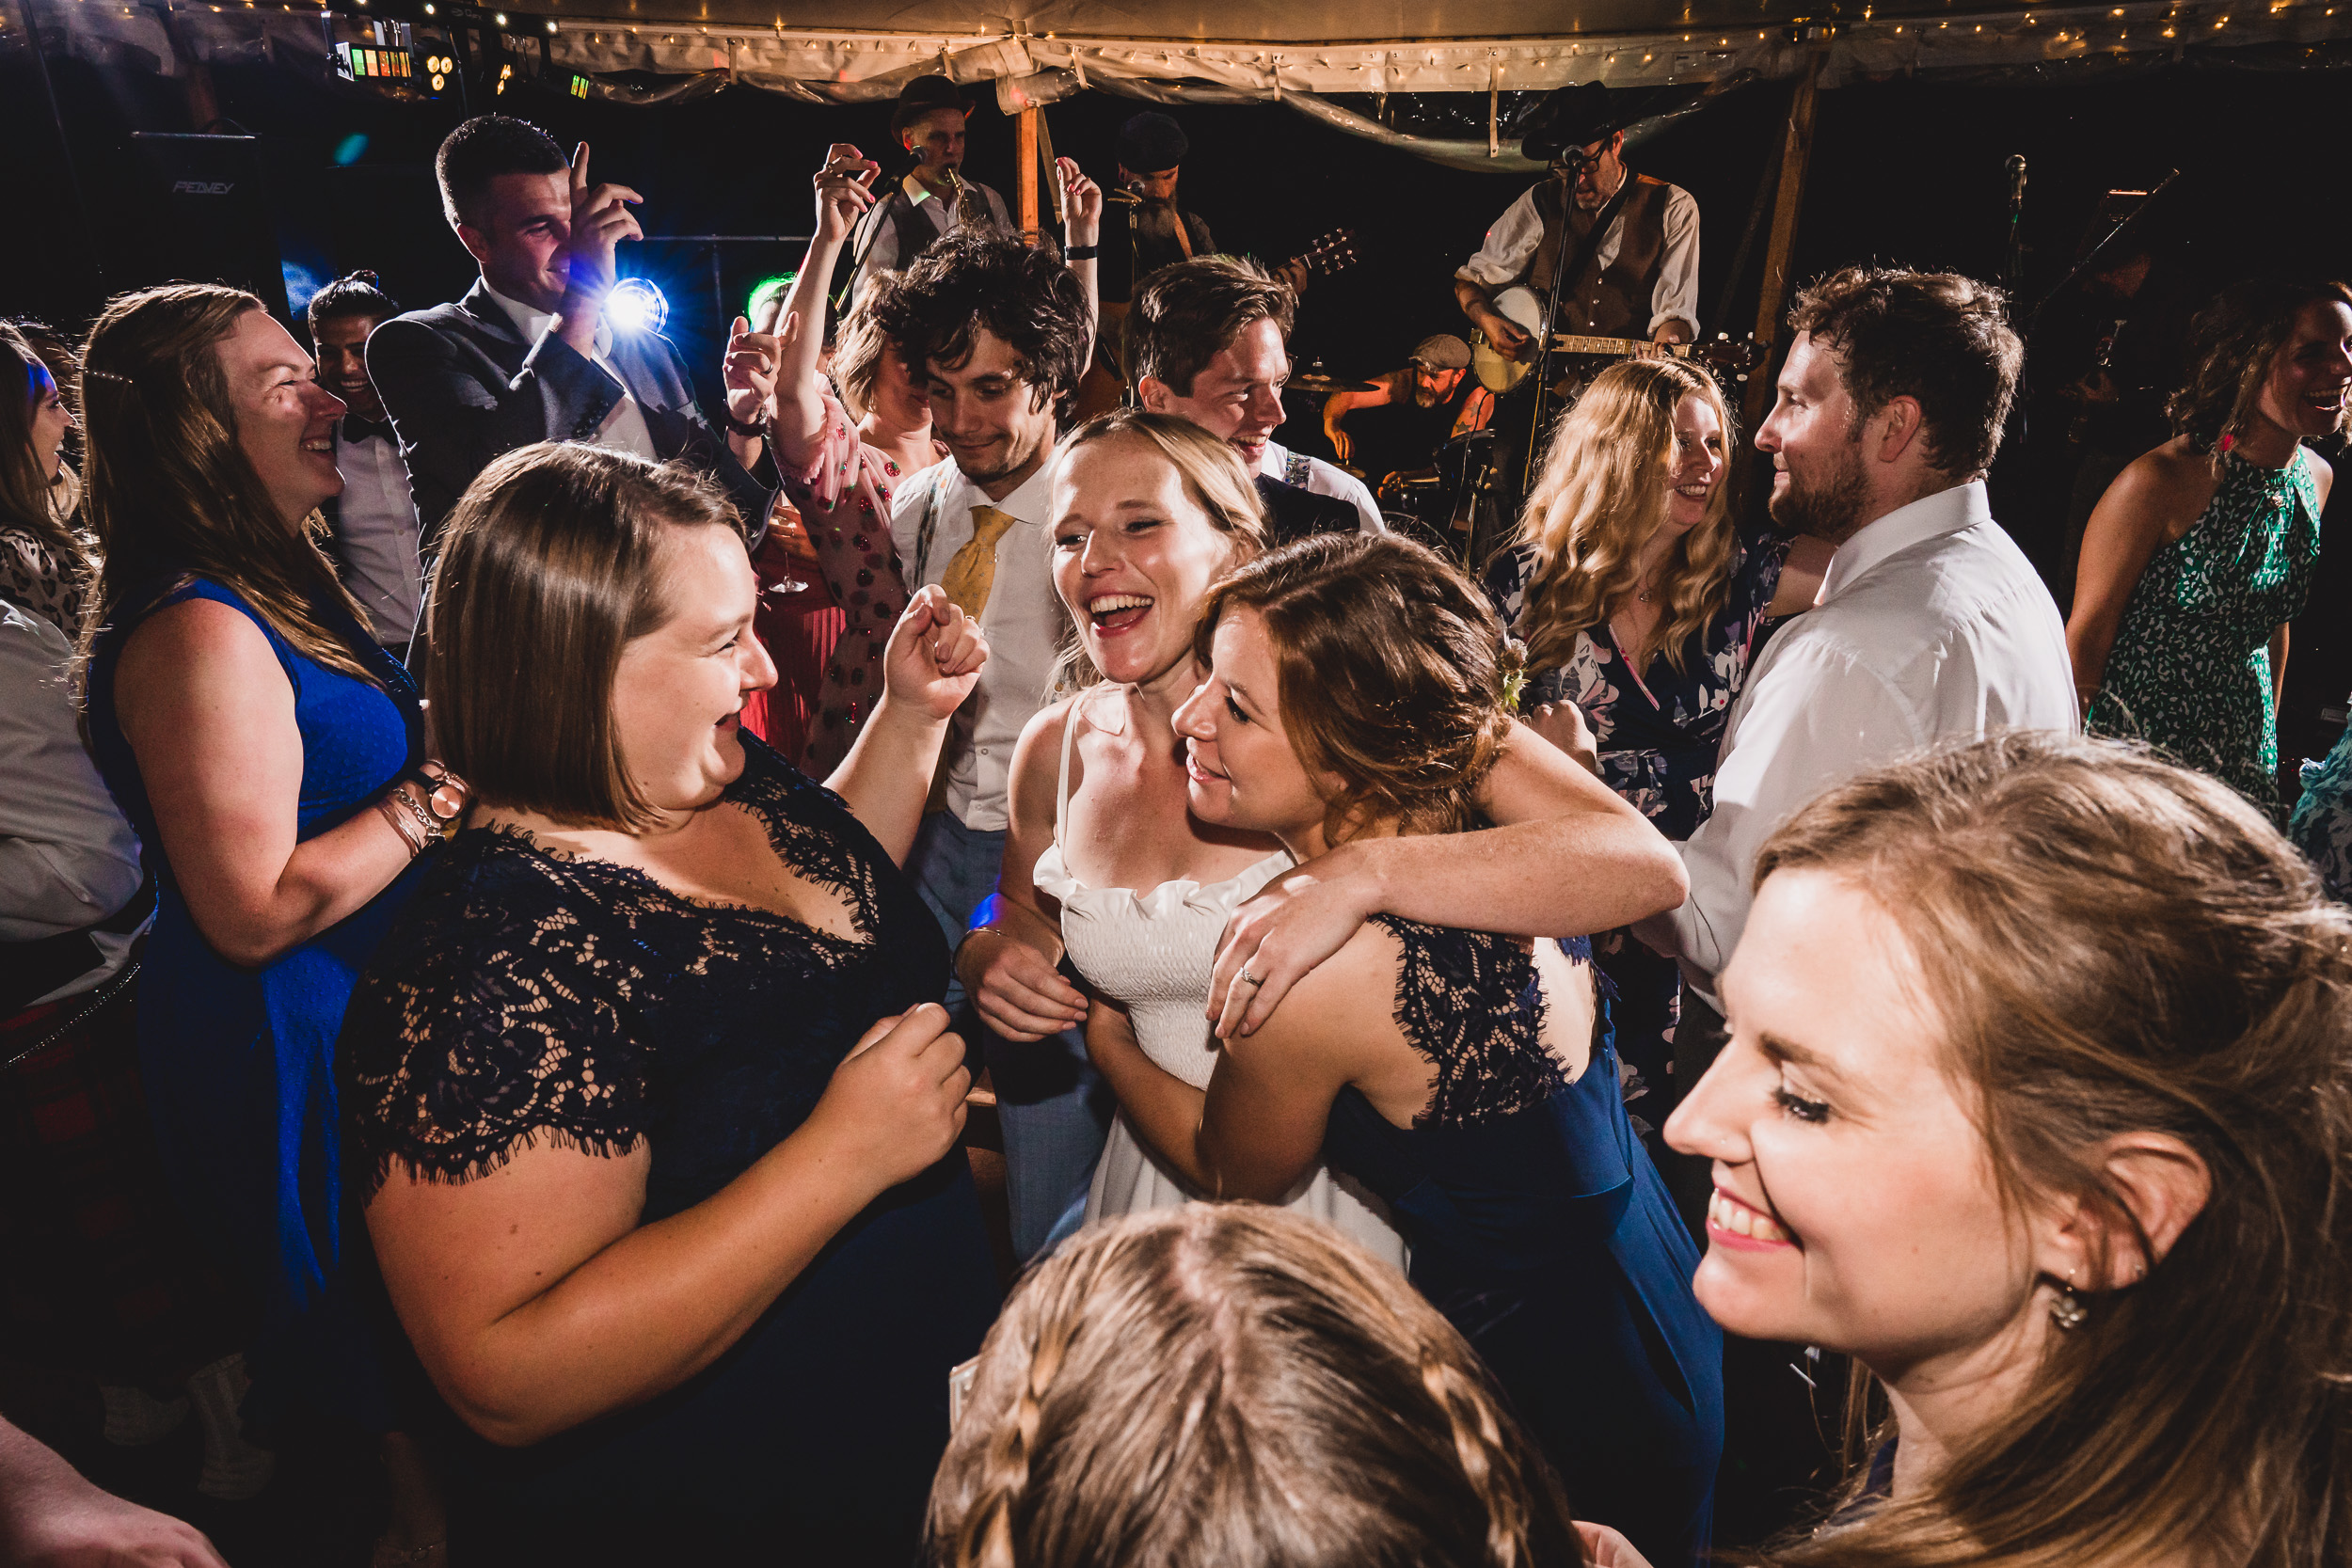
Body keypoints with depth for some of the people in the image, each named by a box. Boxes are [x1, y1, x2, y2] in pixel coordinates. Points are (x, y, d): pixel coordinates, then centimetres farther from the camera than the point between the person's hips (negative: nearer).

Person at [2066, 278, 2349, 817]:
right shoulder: (2160, 480, -19)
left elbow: (2274, 621, 16)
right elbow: (2086, 634, -16)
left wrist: (2268, 741, 20)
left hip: (2246, 749, 7)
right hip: (2137, 734, -7)